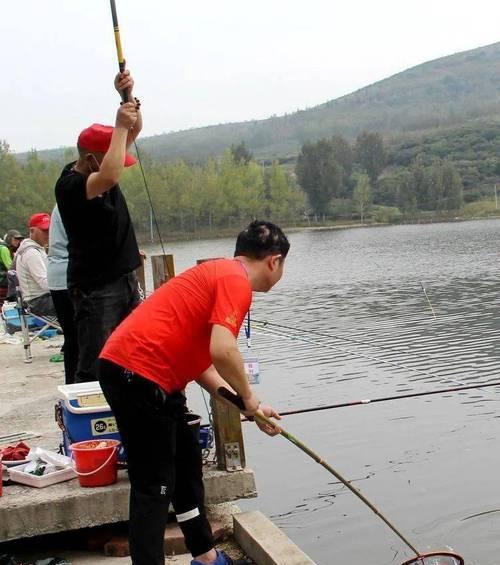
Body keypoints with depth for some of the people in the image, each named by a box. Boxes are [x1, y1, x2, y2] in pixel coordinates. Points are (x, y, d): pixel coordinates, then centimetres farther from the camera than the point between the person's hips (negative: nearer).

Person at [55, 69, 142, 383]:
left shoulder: (98, 168, 6)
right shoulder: (69, 185, -18)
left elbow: (134, 130, 11)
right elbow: (110, 178, -38)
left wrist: (128, 96, -7)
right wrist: (120, 126, -28)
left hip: (125, 279, 8)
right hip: (95, 288, -8)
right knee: (94, 369, -8)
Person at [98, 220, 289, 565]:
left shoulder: (218, 273, 19)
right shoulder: (236, 281, -11)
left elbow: (200, 360, 18)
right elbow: (222, 351, -26)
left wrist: (249, 407, 14)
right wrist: (248, 397, -8)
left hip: (132, 371, 11)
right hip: (137, 373, -11)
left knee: (187, 462, 20)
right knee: (155, 484, -4)